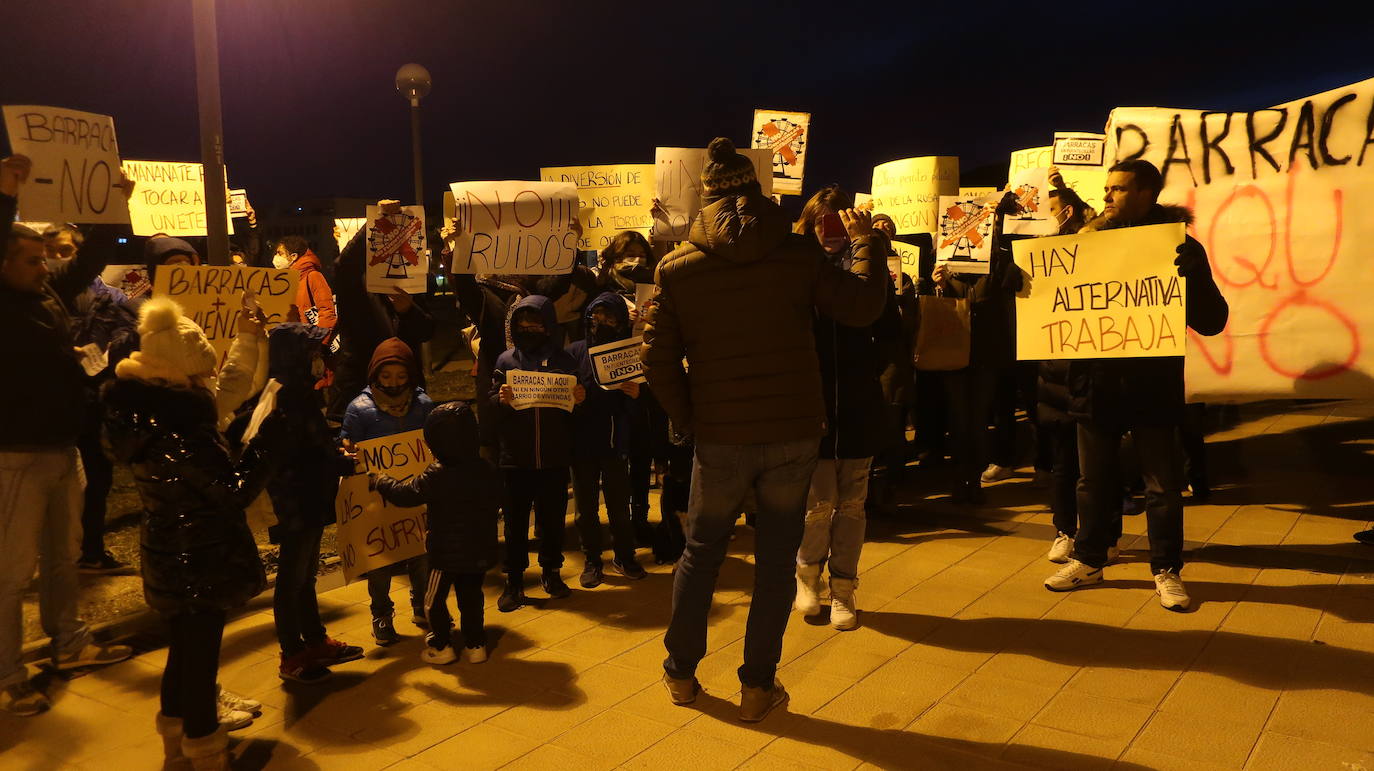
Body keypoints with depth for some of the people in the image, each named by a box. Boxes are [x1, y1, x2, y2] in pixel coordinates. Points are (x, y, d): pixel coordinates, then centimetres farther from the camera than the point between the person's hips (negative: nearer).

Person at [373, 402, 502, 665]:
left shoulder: (436, 476, -19)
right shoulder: (487, 470, -5)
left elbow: (404, 494, -13)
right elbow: (498, 499, 8)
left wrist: (380, 481, 3)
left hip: (446, 553, -5)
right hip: (481, 551, 5)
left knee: (435, 599, 13)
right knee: (471, 597, 16)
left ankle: (441, 646, 20)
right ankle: (475, 645, 19)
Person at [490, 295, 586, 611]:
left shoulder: (564, 360, 6)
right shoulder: (506, 361, 4)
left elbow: (576, 408, 8)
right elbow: (489, 411, -1)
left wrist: (579, 399, -14)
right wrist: (502, 401, -22)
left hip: (554, 457, 1)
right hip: (515, 458, -1)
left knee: (553, 518, 9)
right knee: (515, 521, 4)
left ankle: (551, 571, 27)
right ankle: (514, 581, 14)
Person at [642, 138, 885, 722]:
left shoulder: (677, 267, -3)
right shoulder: (798, 253, -6)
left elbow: (657, 357, -4)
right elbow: (864, 307, 0)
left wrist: (687, 419, 7)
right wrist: (865, 243, 15)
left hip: (720, 438, 1)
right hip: (794, 433, 0)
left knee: (702, 550, 19)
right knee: (777, 558, 13)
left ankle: (681, 673, 31)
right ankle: (758, 686, 21)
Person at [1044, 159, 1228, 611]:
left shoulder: (1179, 247, -5)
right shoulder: (1091, 241, 5)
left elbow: (1211, 321, -10)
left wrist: (1194, 274, -28)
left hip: (1153, 387, -3)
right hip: (1096, 383, 3)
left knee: (1162, 485, 7)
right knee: (1093, 480, 14)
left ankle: (1167, 571, 23)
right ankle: (1088, 561, 29)